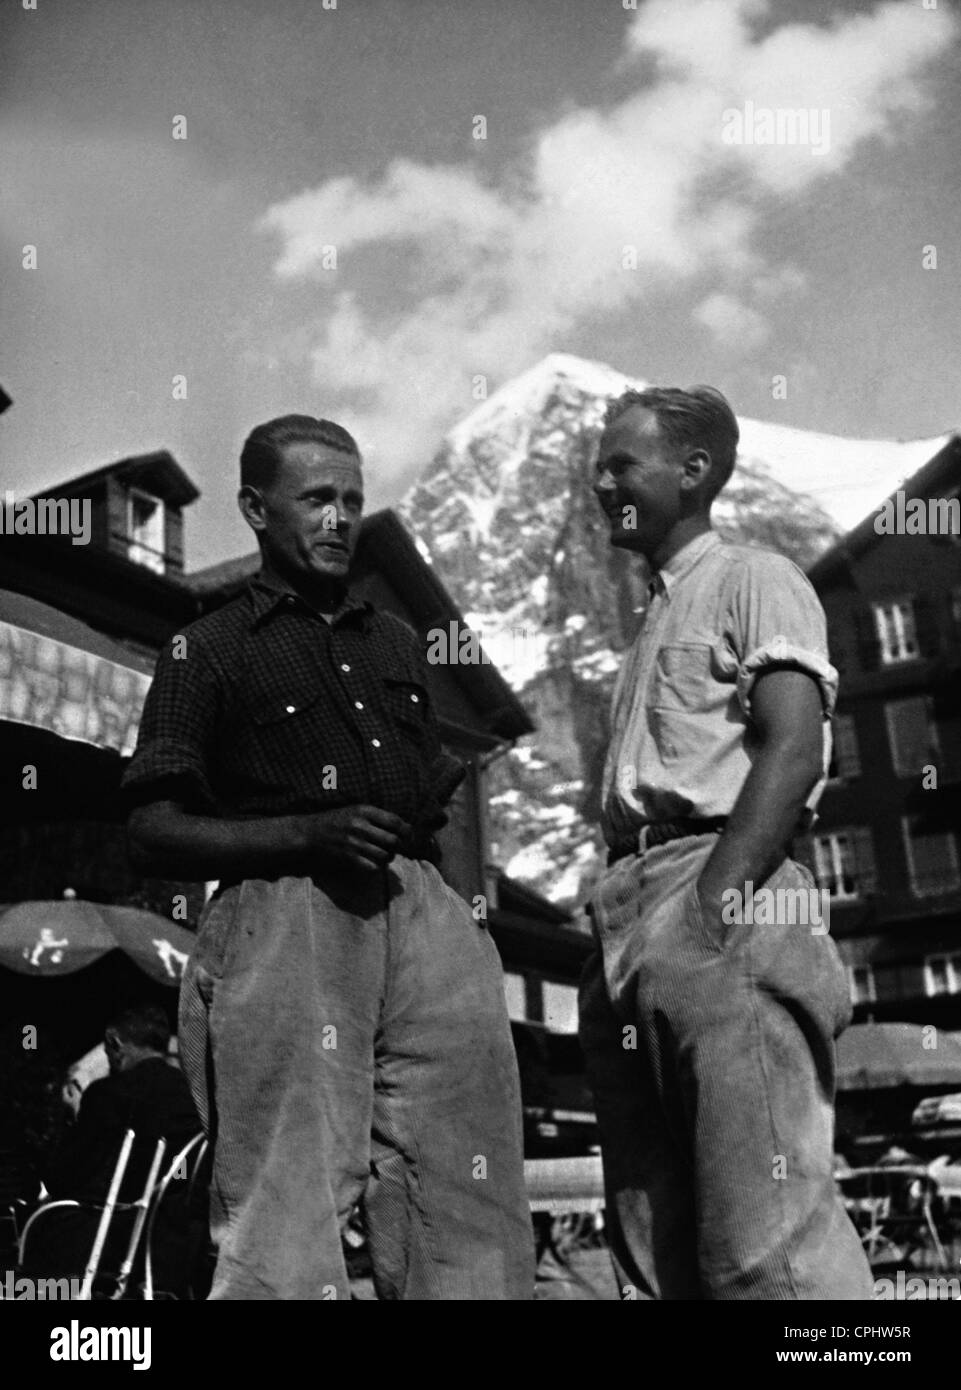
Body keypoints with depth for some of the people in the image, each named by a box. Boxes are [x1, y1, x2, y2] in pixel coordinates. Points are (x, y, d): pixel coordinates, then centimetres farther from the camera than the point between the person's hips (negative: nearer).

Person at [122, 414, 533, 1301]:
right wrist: (311, 836, -12)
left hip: (421, 912, 5)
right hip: (286, 921, -4)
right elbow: (155, 835, 1)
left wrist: (444, 793, 10)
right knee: (287, 1209, -6)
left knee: (468, 1209, 2)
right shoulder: (207, 651, 8)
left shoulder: (396, 641, 25)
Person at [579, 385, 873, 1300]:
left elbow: (794, 748, -10)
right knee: (651, 1246, 8)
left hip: (721, 901, -8)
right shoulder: (652, 623, 28)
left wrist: (713, 902, -20)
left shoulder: (752, 581, 5)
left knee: (766, 1238, -14)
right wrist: (623, 928, 12)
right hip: (630, 914, 9)